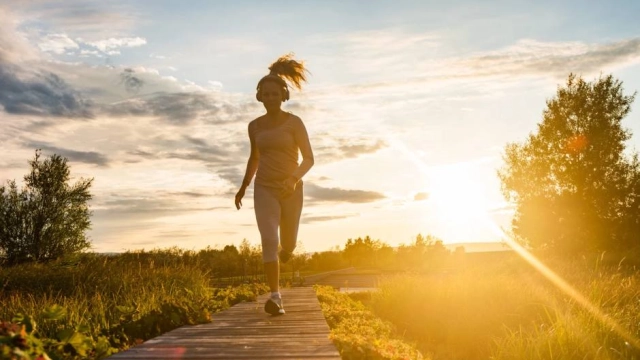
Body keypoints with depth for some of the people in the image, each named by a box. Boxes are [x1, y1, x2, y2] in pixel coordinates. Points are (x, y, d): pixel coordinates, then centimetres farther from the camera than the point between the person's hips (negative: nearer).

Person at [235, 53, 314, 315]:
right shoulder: (255, 126, 5)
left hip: (291, 190, -1)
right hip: (264, 189, 2)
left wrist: (294, 178, -28)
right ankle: (275, 297, -15)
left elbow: (309, 158, -10)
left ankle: (285, 247, 51)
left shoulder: (294, 122, -7)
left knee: (288, 244, 11)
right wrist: (243, 188, 24)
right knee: (268, 240, -17)